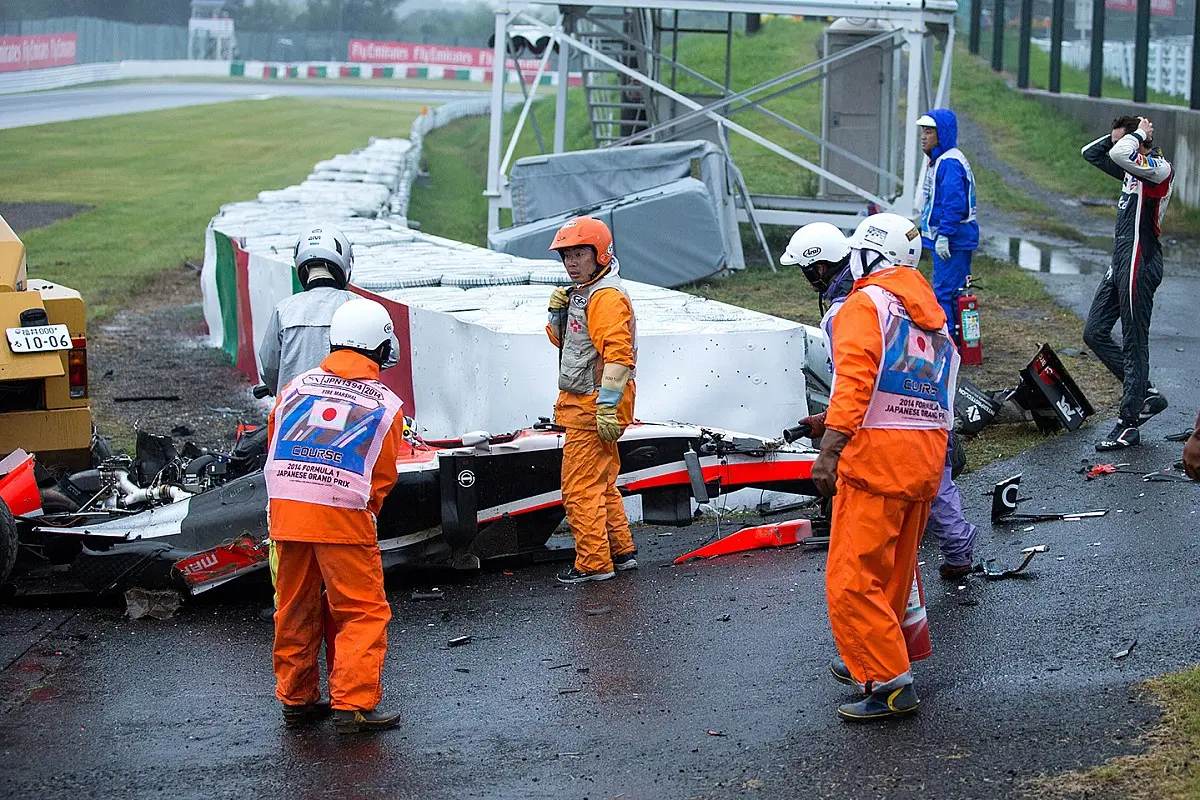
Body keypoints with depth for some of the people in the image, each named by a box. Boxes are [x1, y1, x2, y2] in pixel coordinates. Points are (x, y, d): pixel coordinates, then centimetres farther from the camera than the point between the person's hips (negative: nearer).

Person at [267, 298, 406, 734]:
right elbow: (383, 476, 7)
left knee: (296, 609, 17)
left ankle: (296, 698, 26)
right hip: (344, 515, -4)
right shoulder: (386, 405, 5)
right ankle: (352, 704, -2)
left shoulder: (295, 387, 15)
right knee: (363, 612, 4)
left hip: (284, 506, 4)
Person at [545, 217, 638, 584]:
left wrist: (607, 407, -28)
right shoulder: (582, 293, 16)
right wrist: (557, 313, 5)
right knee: (602, 484, 18)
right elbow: (563, 342, 26)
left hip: (593, 408, -11)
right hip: (582, 405, 11)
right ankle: (621, 552, 26)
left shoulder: (607, 296, -17)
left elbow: (617, 354, -24)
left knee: (580, 488, -8)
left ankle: (593, 563, -4)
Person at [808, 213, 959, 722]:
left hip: (876, 457, -9)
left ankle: (891, 685, -9)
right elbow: (937, 395, 18)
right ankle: (873, 662, 35)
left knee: (852, 580, -6)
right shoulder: (932, 316, 20)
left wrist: (829, 450, -23)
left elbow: (854, 383, -18)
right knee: (895, 570, 21)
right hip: (926, 462, 9)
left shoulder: (865, 304, -4)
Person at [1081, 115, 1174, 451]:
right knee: (1094, 333, 11)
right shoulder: (1134, 168, 15)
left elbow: (1120, 154, -32)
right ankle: (1147, 394, 19)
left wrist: (1140, 133, -13)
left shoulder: (1160, 168, -14)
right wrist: (1117, 135, 10)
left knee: (1133, 344, -5)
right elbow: (1090, 154, 24)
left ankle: (1128, 425, 0)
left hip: (1139, 265, -10)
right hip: (1120, 263, 10)